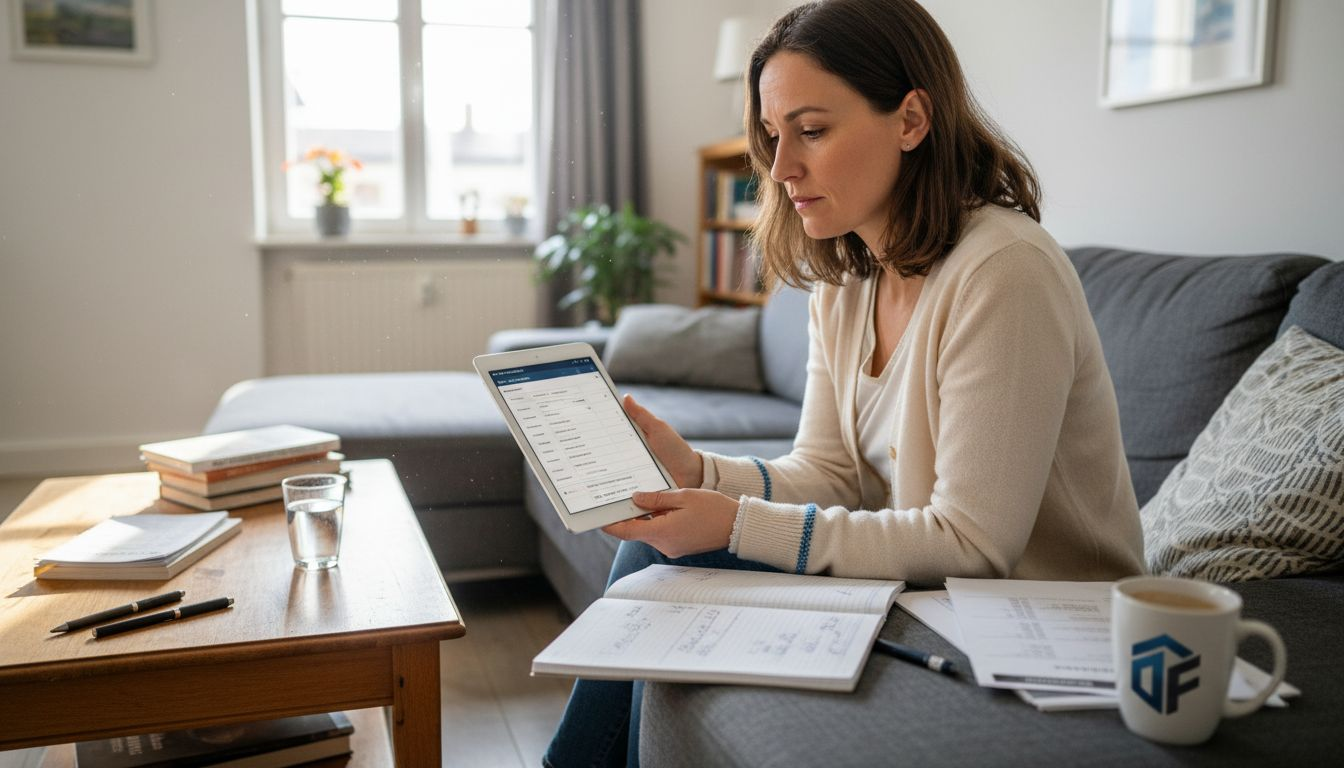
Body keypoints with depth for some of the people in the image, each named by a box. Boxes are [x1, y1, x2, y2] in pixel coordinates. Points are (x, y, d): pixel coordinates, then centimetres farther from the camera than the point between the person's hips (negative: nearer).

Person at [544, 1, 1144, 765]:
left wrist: (738, 525, -26)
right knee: (659, 551, -6)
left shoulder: (1005, 271, -24)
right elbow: (831, 473, 3)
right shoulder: (845, 276, 3)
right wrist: (697, 472, -15)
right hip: (920, 583, 7)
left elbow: (974, 542, -24)